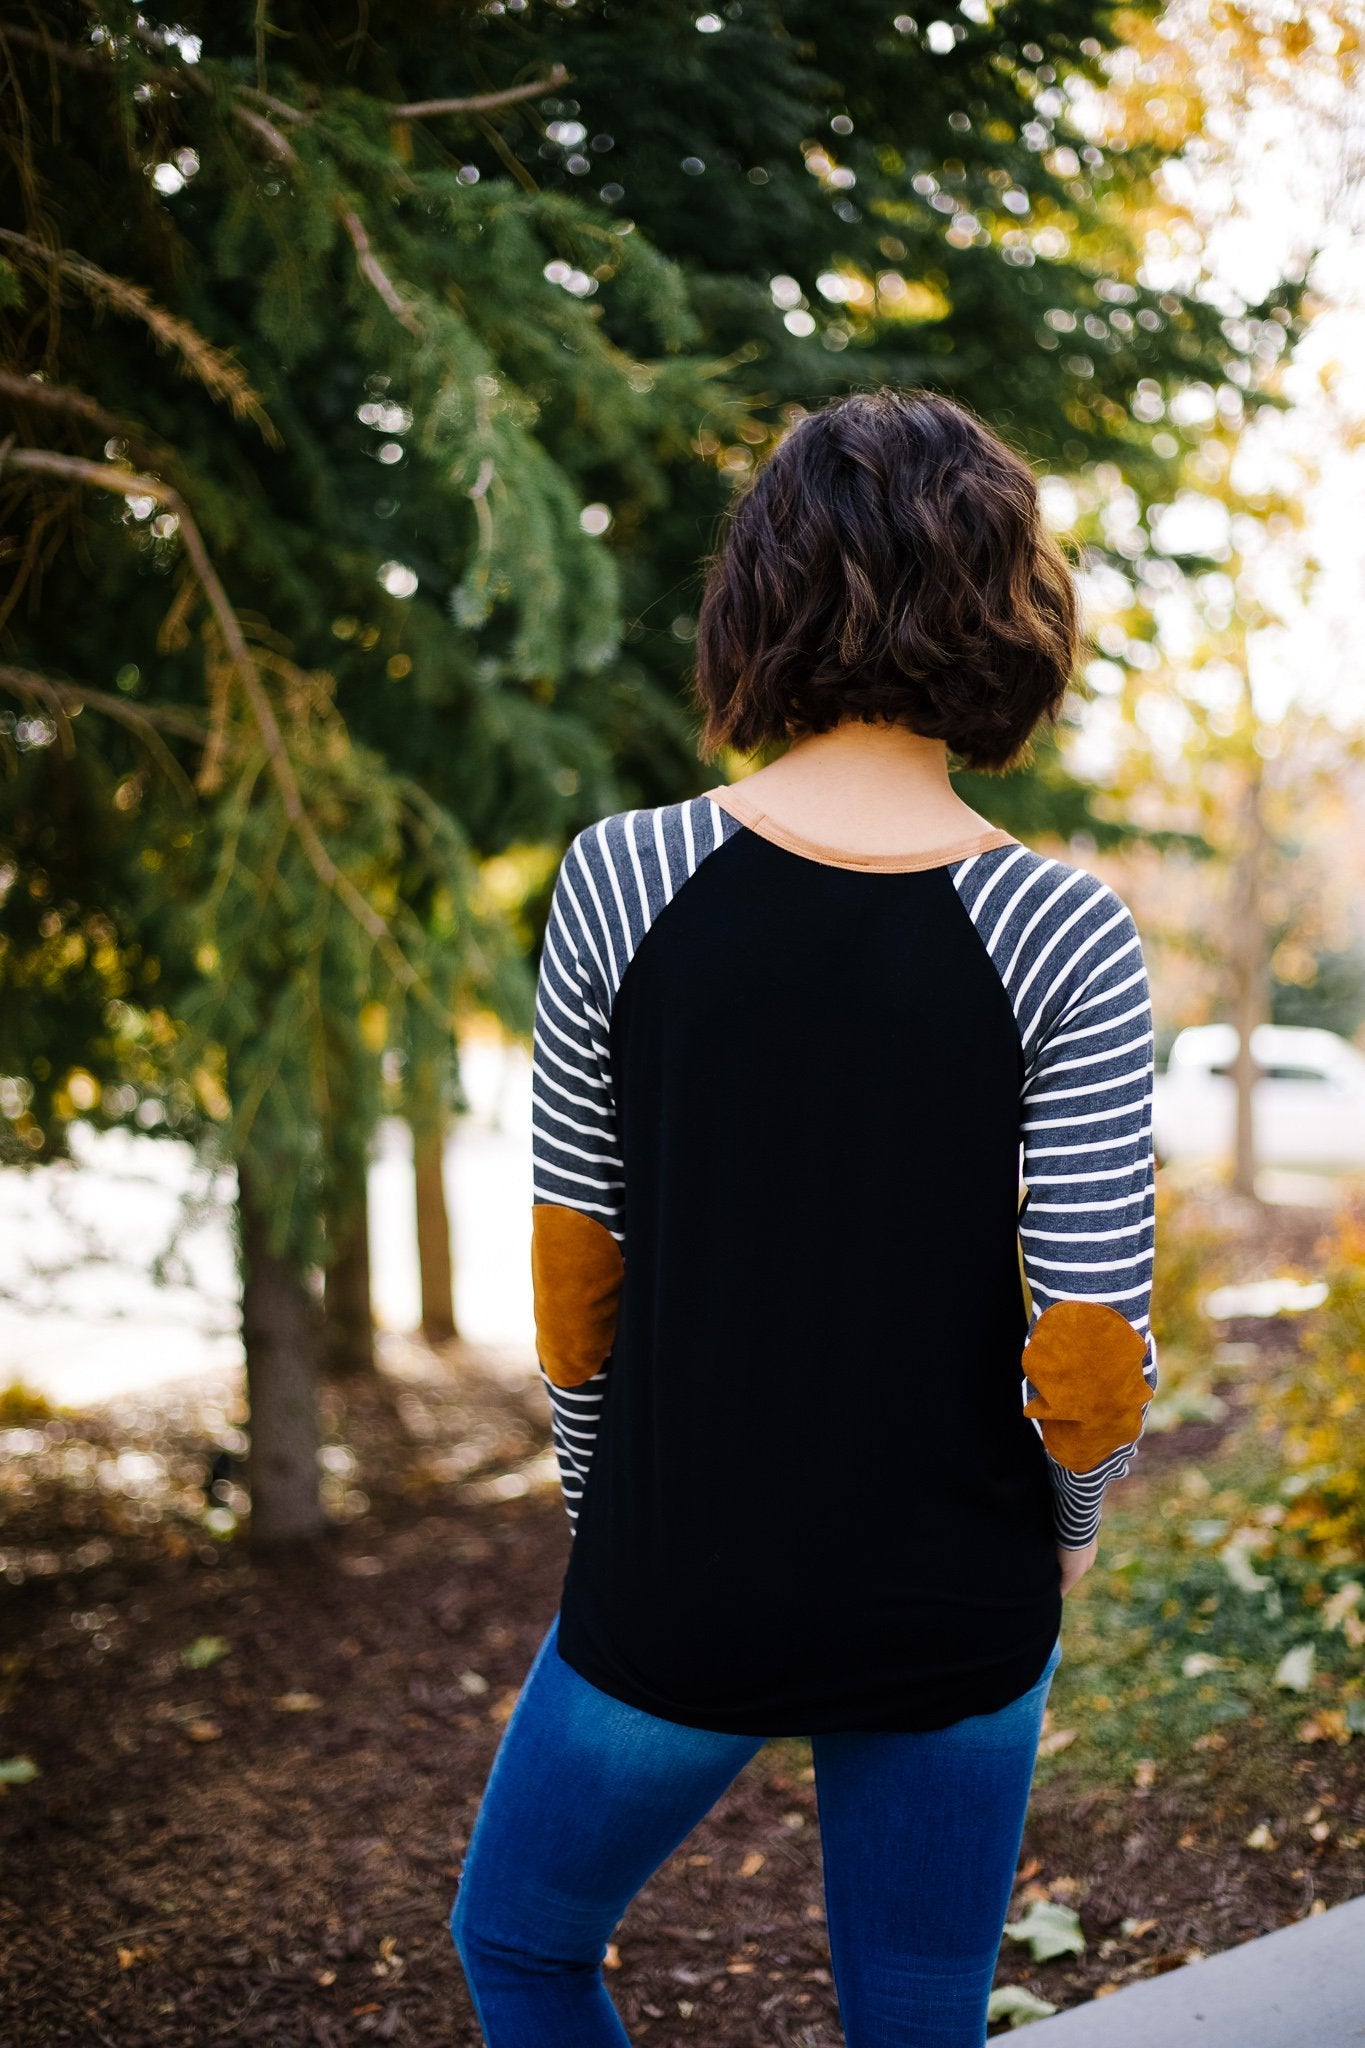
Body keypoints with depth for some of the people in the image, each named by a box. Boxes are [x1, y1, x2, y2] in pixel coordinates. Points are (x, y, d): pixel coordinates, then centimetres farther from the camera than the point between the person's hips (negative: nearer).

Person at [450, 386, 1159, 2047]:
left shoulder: (624, 881, -13)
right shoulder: (1063, 939, -15)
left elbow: (572, 1272, -5)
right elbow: (1087, 1350, -13)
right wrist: (1071, 1521, 8)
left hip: (674, 1595, 0)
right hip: (954, 1604, 1)